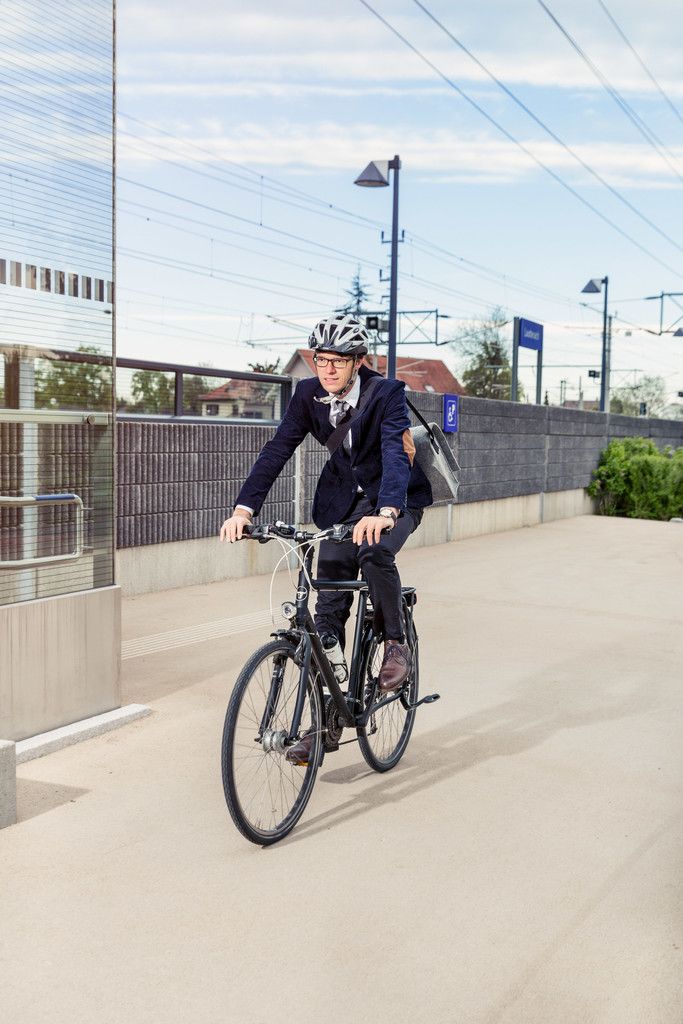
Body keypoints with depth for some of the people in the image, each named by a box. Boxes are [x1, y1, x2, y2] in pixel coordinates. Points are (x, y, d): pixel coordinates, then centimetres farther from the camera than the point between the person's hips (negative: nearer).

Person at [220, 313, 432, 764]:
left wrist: (383, 513, -53)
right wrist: (244, 508, -28)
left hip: (397, 499, -4)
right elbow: (278, 450, -15)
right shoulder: (309, 393, -10)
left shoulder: (387, 393, -22)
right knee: (328, 608, -2)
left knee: (375, 552, -37)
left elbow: (396, 452, -36)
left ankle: (396, 643, -10)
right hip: (343, 501, 4)